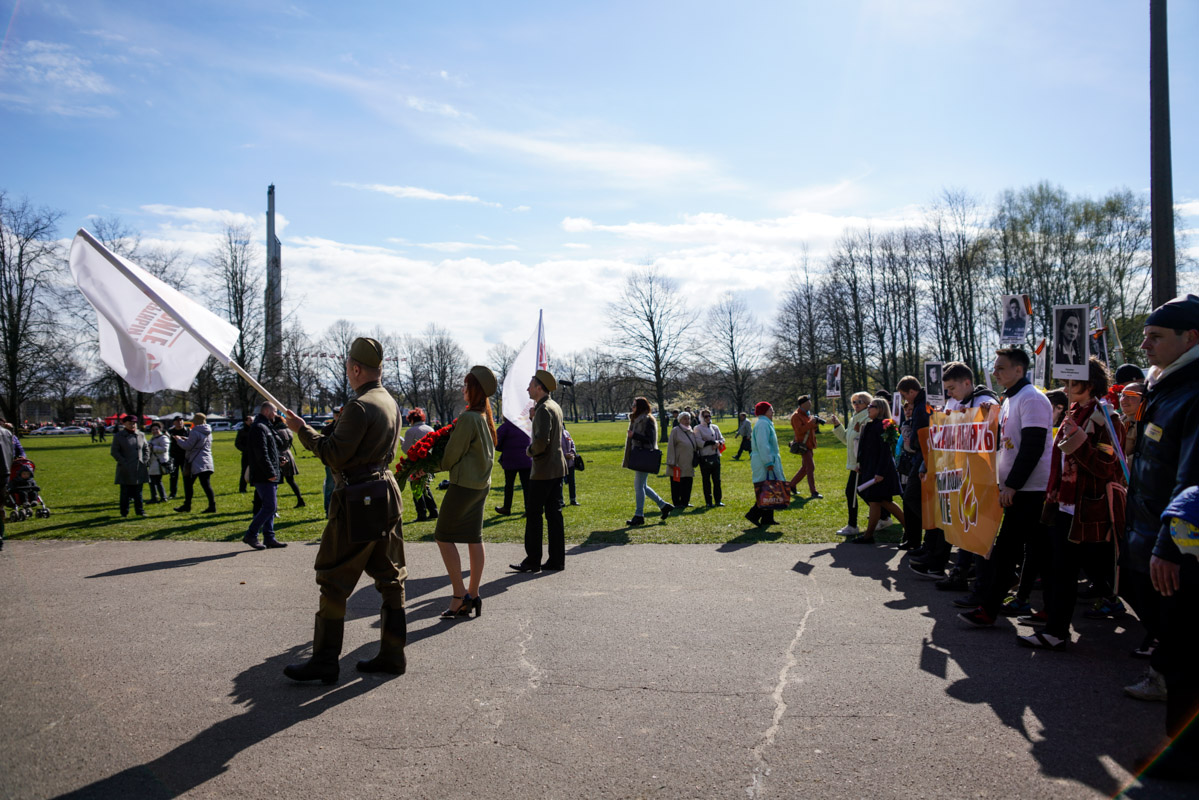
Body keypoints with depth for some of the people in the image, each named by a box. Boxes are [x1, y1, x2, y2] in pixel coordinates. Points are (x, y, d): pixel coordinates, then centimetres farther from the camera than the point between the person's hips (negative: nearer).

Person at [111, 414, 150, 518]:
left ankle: (140, 511, 15)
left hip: (139, 469, 3)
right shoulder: (118, 436, 0)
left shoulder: (141, 435, 10)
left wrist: (145, 460, 3)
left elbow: (146, 448, 16)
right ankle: (124, 512, 9)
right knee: (125, 492, 1)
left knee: (138, 491, 8)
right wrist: (123, 462, -12)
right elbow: (114, 451, -2)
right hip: (125, 469, -3)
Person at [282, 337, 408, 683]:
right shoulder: (390, 403, 12)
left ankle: (325, 662, 6)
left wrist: (303, 430, -8)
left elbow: (335, 456, -18)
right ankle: (392, 654, 19)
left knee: (334, 582, 0)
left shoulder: (359, 406, -18)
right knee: (389, 577, 12)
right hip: (387, 495, 9)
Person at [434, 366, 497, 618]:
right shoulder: (486, 417, 9)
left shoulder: (467, 418, -19)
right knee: (474, 538, 11)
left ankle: (459, 594, -2)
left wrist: (442, 465, 6)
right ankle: (473, 595, 16)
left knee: (444, 536, 0)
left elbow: (453, 454, -14)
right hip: (482, 483, 9)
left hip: (464, 484, -9)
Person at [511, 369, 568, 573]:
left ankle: (533, 560, 3)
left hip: (543, 471, -9)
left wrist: (530, 451, -7)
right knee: (554, 513, 10)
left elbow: (542, 441, -27)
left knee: (533, 514, -1)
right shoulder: (555, 407, 14)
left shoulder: (544, 410, -16)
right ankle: (557, 559, 12)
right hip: (557, 468, 9)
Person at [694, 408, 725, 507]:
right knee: (706, 481, 2)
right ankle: (708, 502, 7)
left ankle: (718, 500, 13)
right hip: (705, 457, -4)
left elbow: (722, 439, 13)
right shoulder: (698, 428, -2)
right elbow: (699, 443, -12)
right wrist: (713, 442, -12)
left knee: (717, 480, 6)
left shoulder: (715, 427, 14)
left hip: (715, 457, 4)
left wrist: (718, 443, -10)